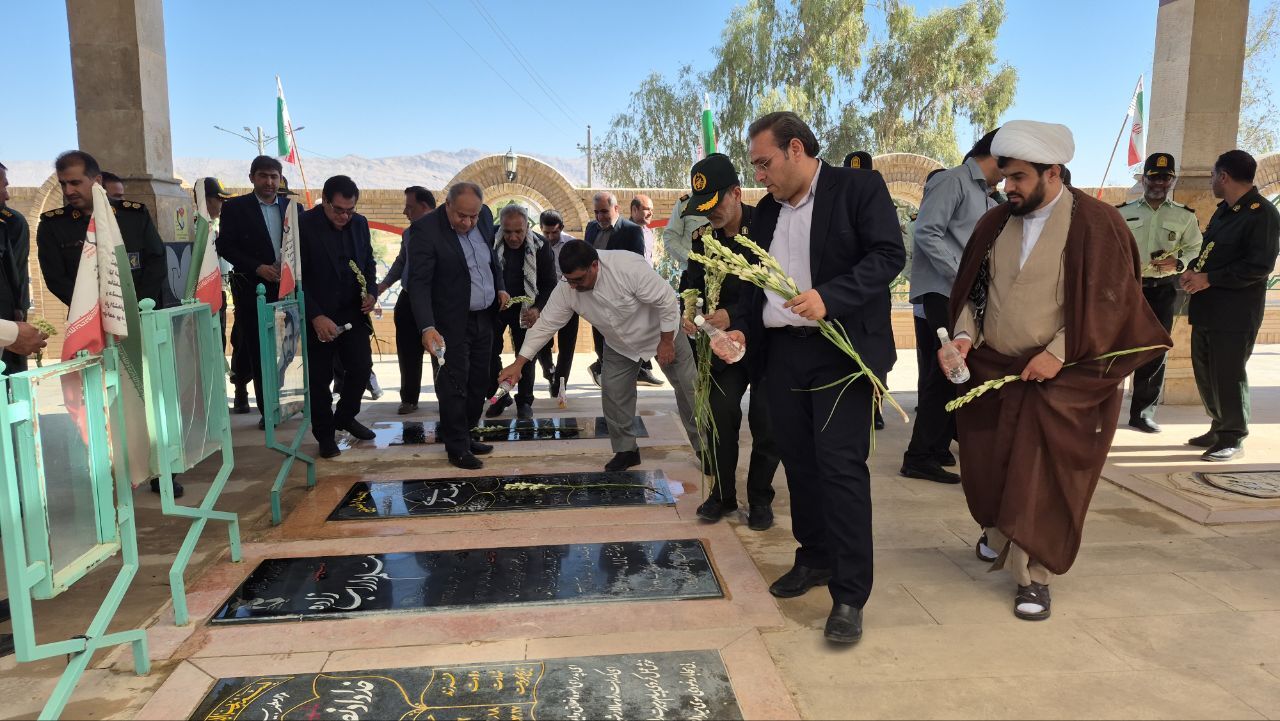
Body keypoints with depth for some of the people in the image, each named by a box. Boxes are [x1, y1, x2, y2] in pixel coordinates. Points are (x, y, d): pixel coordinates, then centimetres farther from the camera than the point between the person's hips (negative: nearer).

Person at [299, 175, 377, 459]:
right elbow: (296, 278, -14)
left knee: (362, 367, 8)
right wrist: (316, 317, -21)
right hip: (318, 317, -4)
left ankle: (345, 417, 33)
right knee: (320, 378, 6)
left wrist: (370, 293, -3)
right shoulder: (303, 225, -14)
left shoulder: (359, 223, 2)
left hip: (354, 313, 5)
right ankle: (325, 434, 23)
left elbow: (368, 262, 15)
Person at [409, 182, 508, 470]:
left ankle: (463, 435, 30)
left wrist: (500, 286, 5)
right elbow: (419, 283, -23)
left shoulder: (485, 216, -1)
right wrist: (427, 327, -33)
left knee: (479, 382, 14)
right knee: (454, 385, 0)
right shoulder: (426, 229, -20)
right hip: (452, 323, -6)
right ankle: (457, 447, 14)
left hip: (484, 317, 7)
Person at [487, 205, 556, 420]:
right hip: (494, 306, 1)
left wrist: (538, 308, -24)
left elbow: (549, 284, -9)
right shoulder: (490, 243, -17)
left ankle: (524, 402, 20)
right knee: (489, 353, 1)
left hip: (524, 310, 0)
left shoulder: (540, 248, -16)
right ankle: (499, 396, 19)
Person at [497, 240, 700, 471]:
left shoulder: (630, 267, -38)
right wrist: (518, 363, -19)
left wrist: (667, 342, -22)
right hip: (620, 345, 4)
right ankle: (626, 450, 19)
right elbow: (546, 324, -16)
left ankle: (703, 447, 19)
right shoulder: (566, 289, -23)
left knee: (688, 389, 2)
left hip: (662, 332, -4)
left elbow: (667, 301, -29)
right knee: (613, 394, 0)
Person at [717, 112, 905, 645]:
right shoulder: (767, 211, 15)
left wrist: (830, 297, -26)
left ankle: (849, 596, -1)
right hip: (782, 352, 7)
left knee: (841, 466, -9)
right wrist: (743, 329, 3)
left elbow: (889, 254, -13)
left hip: (843, 350, -6)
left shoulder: (859, 188, -3)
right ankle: (814, 559, 30)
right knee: (799, 462, 13)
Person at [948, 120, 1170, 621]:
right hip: (989, 370, 5)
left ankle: (1033, 575, 9)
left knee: (1040, 480, -3)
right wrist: (965, 337, -8)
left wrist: (1059, 353, -19)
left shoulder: (1095, 223, -9)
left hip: (1060, 378, -5)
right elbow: (971, 289, 9)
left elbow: (1109, 302, -11)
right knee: (986, 465, 13)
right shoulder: (995, 223, 5)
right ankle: (999, 533, 40)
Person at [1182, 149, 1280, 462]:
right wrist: (1194, 270, 4)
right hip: (1207, 308, 9)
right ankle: (1219, 429, 28)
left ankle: (1233, 439, 8)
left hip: (1235, 314, -9)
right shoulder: (1224, 211, 16)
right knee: (1205, 371, 14)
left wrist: (1208, 279, -19)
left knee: (1227, 375, -4)